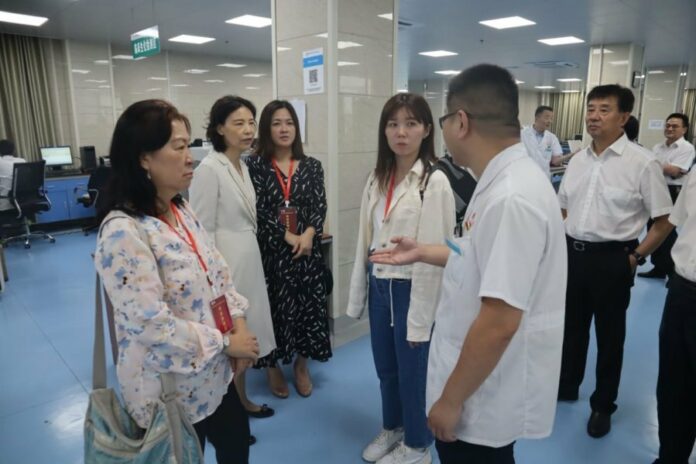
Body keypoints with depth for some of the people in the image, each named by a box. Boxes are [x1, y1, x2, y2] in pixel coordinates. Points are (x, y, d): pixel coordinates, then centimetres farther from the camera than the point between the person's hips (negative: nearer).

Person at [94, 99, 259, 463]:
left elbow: (218, 273, 8)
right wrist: (226, 342, -18)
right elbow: (152, 325, -27)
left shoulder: (180, 210, 2)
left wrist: (239, 324, -6)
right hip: (171, 390, -7)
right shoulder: (123, 232, -25)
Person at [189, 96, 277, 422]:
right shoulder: (209, 169, -16)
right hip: (226, 265, -8)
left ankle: (242, 401, 36)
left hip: (250, 260, 8)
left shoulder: (243, 166, 9)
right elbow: (203, 231, -17)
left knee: (245, 335, 18)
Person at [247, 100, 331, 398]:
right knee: (273, 306, 5)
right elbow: (258, 210, -9)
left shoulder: (311, 166, 6)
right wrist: (288, 236, -15)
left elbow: (320, 206, 0)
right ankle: (272, 367, 27)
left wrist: (308, 235, -17)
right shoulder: (255, 165, -2)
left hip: (307, 249, 3)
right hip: (270, 251, -2)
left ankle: (301, 364, 29)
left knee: (308, 305, 8)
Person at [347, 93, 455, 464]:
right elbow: (365, 238, 8)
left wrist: (421, 314, -15)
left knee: (412, 372, 12)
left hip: (411, 290, -6)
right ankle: (391, 428, 46)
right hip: (379, 287, 6)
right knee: (385, 368, 21)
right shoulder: (377, 179, 6)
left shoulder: (434, 182, -15)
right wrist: (358, 293, 10)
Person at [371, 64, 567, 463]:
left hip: (486, 398, -9)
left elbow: (499, 323, -30)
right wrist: (423, 253, 17)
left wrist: (450, 399, -19)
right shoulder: (504, 180, 2)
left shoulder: (512, 198, -30)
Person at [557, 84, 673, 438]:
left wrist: (635, 257, -11)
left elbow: (664, 221, -8)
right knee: (571, 327, 20)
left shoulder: (642, 163, -12)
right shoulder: (577, 161, 5)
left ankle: (603, 405, 32)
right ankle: (566, 386, 42)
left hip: (612, 259, -5)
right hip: (573, 253, 5)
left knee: (609, 336, 12)